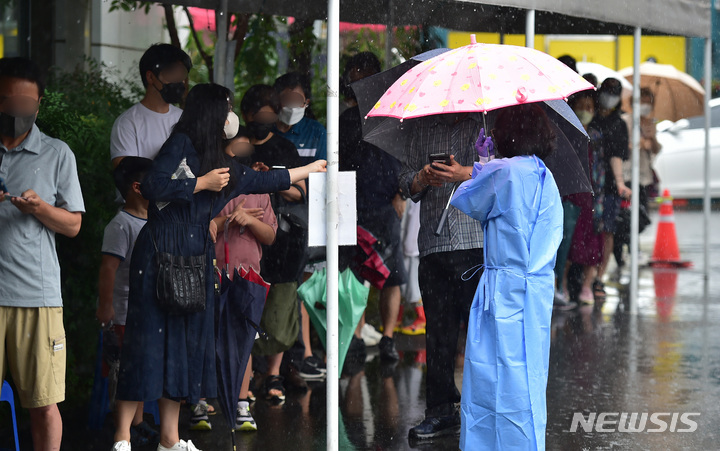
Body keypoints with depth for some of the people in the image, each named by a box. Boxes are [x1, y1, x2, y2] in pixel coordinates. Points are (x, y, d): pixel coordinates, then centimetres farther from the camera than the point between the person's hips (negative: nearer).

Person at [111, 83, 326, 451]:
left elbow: (265, 181, 30)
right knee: (148, 340, -9)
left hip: (196, 260, 8)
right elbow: (152, 186, -17)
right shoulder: (180, 145, -5)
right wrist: (202, 183, -11)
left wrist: (312, 168, 39)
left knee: (183, 343, 7)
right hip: (161, 254, -8)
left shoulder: (223, 165, 18)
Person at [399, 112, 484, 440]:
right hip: (434, 245, 4)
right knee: (438, 329, 5)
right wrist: (422, 179, -5)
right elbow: (406, 181, 17)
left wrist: (466, 174, -16)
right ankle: (441, 411, 13)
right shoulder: (422, 129, 18)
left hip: (478, 241, -4)